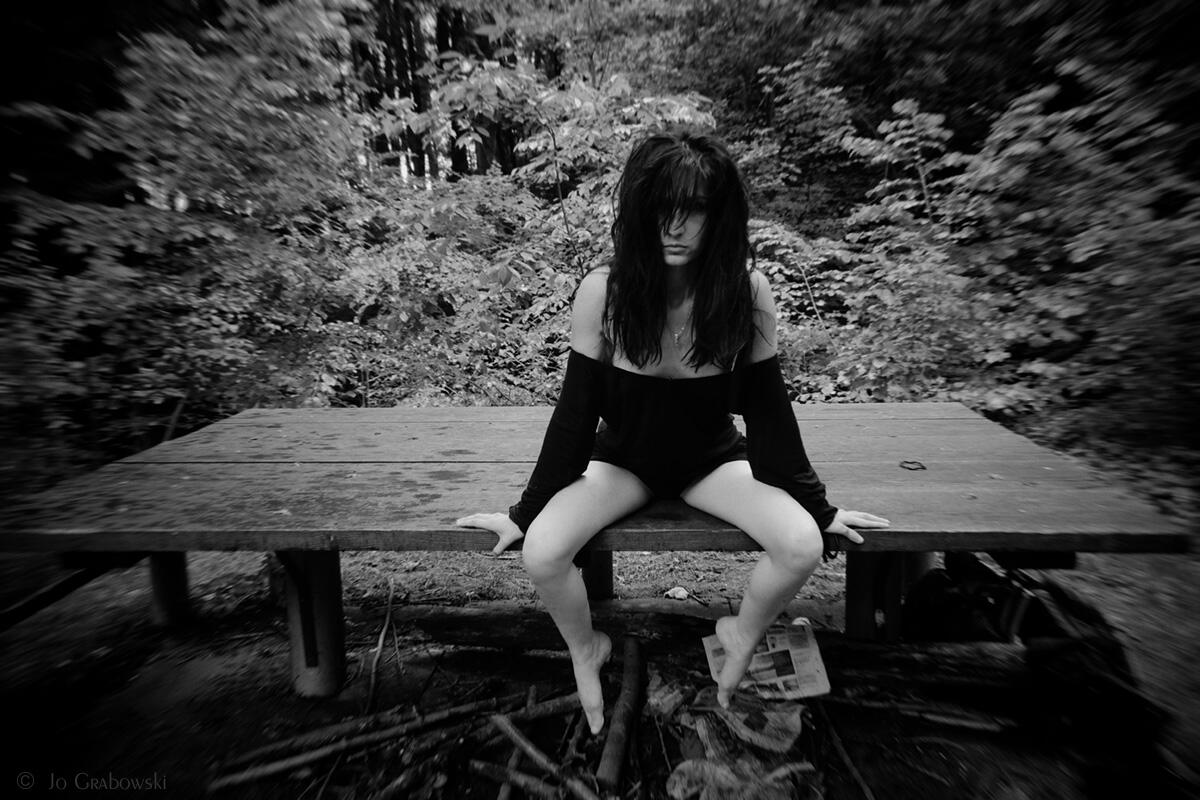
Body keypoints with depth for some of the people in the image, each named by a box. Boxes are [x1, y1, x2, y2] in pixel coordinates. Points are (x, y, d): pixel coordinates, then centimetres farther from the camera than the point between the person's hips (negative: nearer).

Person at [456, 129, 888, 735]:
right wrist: (526, 512, -8)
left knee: (802, 547, -21)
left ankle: (741, 634, 16)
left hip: (713, 460, 1)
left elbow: (767, 407, -7)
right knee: (541, 554, -22)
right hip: (622, 459, 0)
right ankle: (586, 650, 15)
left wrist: (816, 507, 0)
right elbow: (576, 409, -13)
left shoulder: (746, 291, -18)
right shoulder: (602, 292, -20)